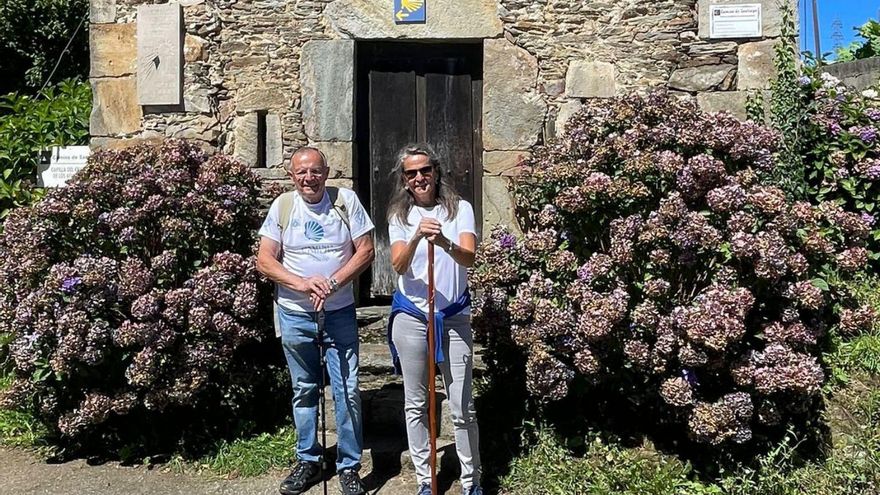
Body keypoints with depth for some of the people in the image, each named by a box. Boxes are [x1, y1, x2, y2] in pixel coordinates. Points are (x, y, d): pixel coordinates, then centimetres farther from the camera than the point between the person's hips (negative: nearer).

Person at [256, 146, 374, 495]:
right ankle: (308, 461, 30)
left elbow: (365, 251, -5)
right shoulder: (282, 206, -2)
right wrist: (303, 284, -19)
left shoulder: (346, 200, -4)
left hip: (340, 312, -1)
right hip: (294, 314, 1)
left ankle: (349, 466, 17)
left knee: (347, 391, 2)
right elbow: (265, 261, -4)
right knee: (304, 390, 14)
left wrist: (332, 283, -18)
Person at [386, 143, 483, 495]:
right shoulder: (400, 216, 4)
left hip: (454, 317, -1)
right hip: (411, 317, 1)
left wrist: (445, 242, -35)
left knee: (463, 408, 3)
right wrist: (416, 237, -30)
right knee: (416, 405, 10)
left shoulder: (460, 209, 1)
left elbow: (469, 257, -14)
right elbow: (399, 265, -11)